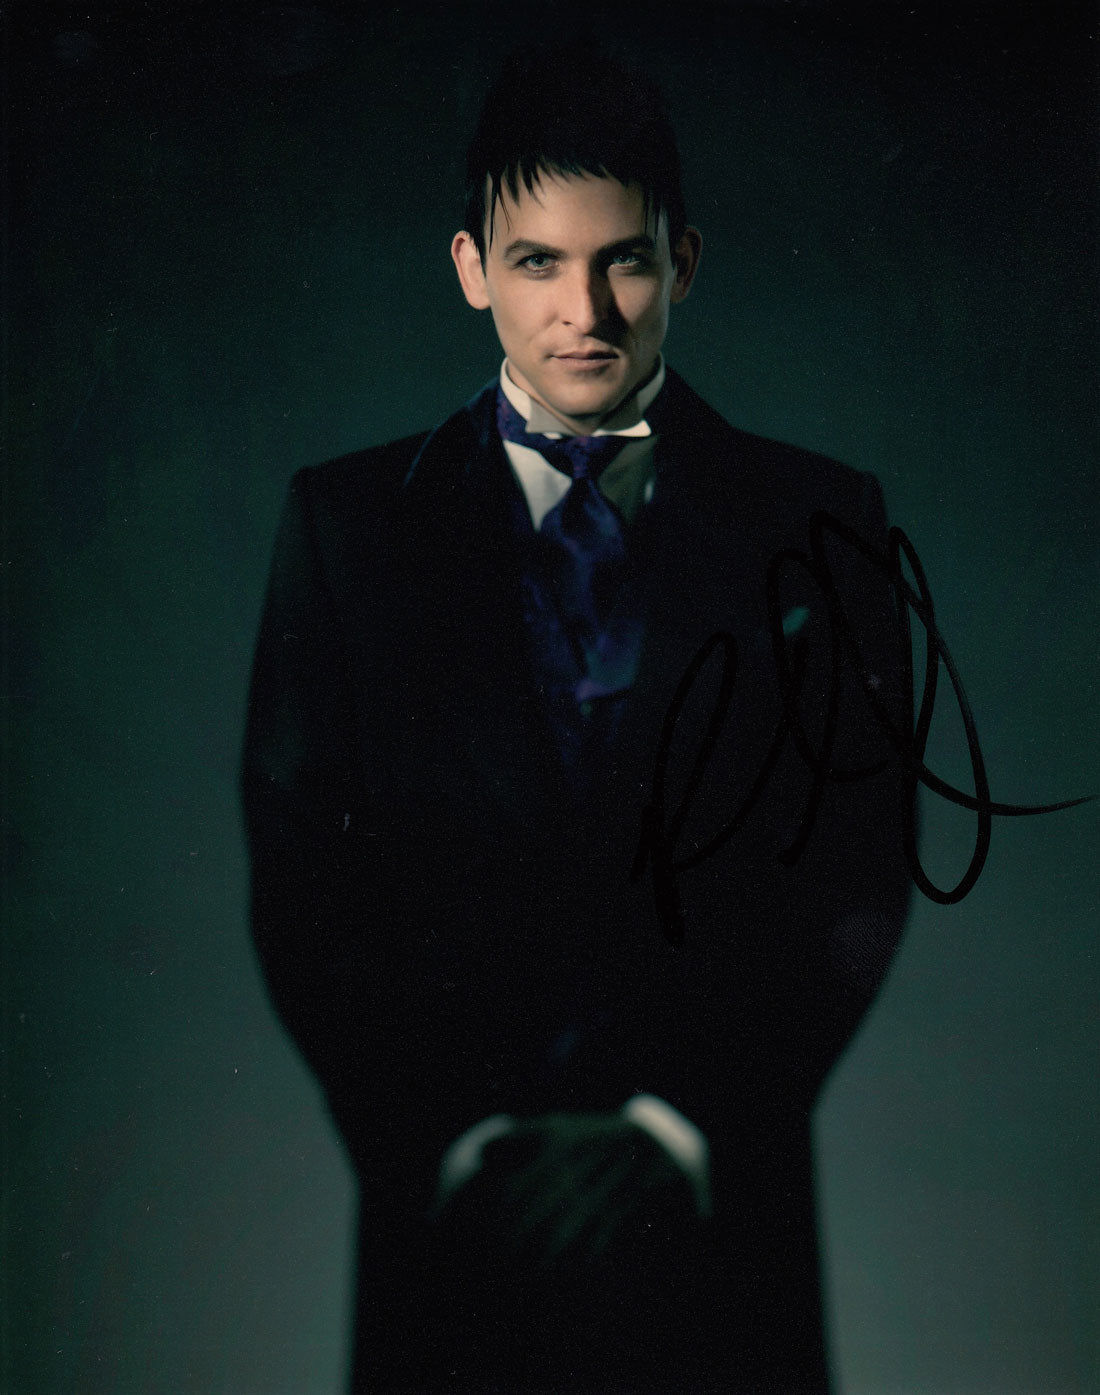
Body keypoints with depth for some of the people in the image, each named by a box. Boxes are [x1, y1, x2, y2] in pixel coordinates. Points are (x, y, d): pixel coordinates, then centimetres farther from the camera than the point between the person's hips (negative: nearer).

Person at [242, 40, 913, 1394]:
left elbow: (858, 878, -1)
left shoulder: (819, 522, 2)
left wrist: (680, 1124, -10)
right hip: (446, 1204, 0)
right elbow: (301, 882, -1)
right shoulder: (344, 522, 2)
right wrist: (450, 1136, -10)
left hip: (721, 1199, 0)